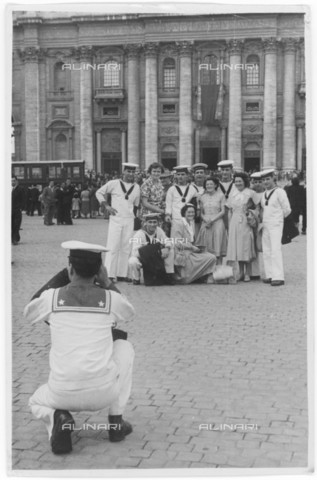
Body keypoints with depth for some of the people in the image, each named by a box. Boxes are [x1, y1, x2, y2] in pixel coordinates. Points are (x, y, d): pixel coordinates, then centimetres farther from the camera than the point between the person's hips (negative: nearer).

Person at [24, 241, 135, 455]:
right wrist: (105, 284, 24)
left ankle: (57, 420, -2)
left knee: (37, 402, 37)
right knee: (124, 346, 29)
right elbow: (130, 313, 26)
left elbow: (29, 314, 24)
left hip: (63, 395, 0)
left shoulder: (51, 297, 1)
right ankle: (116, 422, 24)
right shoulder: (110, 298, 1)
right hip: (104, 393, 0)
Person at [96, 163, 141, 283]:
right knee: (113, 247, -6)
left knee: (126, 248, 4)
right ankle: (109, 275, -3)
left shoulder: (136, 187, 10)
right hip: (116, 219, -4)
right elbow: (99, 192, 8)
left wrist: (132, 212, 11)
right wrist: (106, 205, -1)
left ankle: (122, 274, 10)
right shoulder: (113, 184, -2)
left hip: (129, 220, 4)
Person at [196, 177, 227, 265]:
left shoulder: (220, 196, 3)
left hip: (217, 223, -3)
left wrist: (212, 220, -11)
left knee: (218, 250, -6)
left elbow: (223, 211, -2)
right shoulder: (202, 197, 12)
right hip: (205, 224, 3)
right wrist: (206, 220, -7)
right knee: (206, 251, -4)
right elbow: (201, 213, 13)